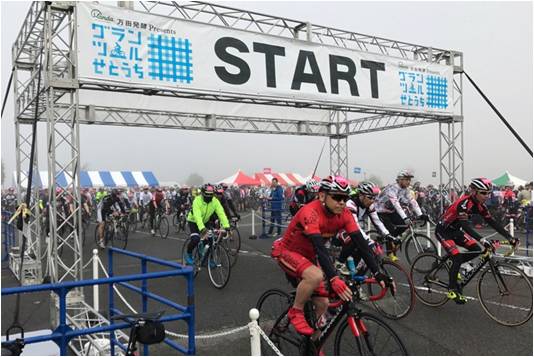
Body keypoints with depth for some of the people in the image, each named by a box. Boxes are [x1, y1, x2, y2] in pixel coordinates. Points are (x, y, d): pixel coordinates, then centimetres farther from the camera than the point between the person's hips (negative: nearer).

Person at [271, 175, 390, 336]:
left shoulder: (343, 214, -14)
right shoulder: (311, 212, -33)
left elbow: (361, 242, -18)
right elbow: (319, 247, -43)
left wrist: (377, 273, -27)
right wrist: (334, 279, -53)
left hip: (308, 256, 7)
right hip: (287, 251, -7)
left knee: (322, 303, 0)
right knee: (315, 276, -35)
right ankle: (296, 312, -9)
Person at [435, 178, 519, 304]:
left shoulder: (479, 205, -6)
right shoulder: (464, 203, -30)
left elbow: (493, 222, -7)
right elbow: (465, 225, -40)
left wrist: (510, 238, -15)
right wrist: (482, 240, -50)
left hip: (455, 231, 8)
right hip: (443, 231, -8)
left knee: (476, 250, -6)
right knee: (458, 257, -19)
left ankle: (453, 266, 14)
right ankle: (452, 289, -6)